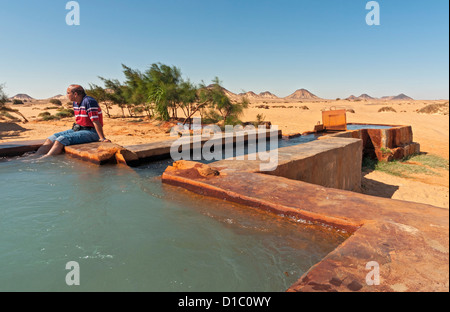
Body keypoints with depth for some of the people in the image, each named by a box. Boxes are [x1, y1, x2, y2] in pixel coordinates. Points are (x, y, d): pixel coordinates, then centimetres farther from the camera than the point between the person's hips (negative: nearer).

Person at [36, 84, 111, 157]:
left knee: (61, 140, -25)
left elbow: (96, 122, -21)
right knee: (51, 139, 0)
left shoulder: (89, 101, -16)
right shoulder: (75, 103, 13)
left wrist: (102, 138, -22)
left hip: (91, 132, -10)